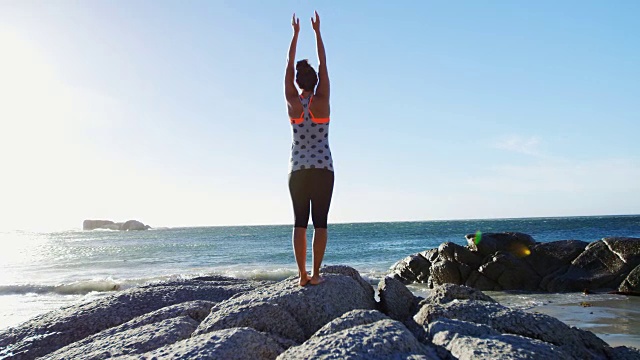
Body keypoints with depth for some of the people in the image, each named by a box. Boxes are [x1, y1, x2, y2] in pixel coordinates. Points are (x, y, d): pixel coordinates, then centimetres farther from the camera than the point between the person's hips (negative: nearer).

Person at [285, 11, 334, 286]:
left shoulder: (292, 103, -1)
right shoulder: (321, 101, -5)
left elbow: (289, 66, 8)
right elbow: (323, 64, 3)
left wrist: (295, 33, 15)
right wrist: (317, 31, 11)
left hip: (298, 170, 2)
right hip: (323, 169, -2)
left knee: (300, 223, 4)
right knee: (320, 222, 1)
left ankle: (302, 274, 3)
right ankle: (315, 274, 0)